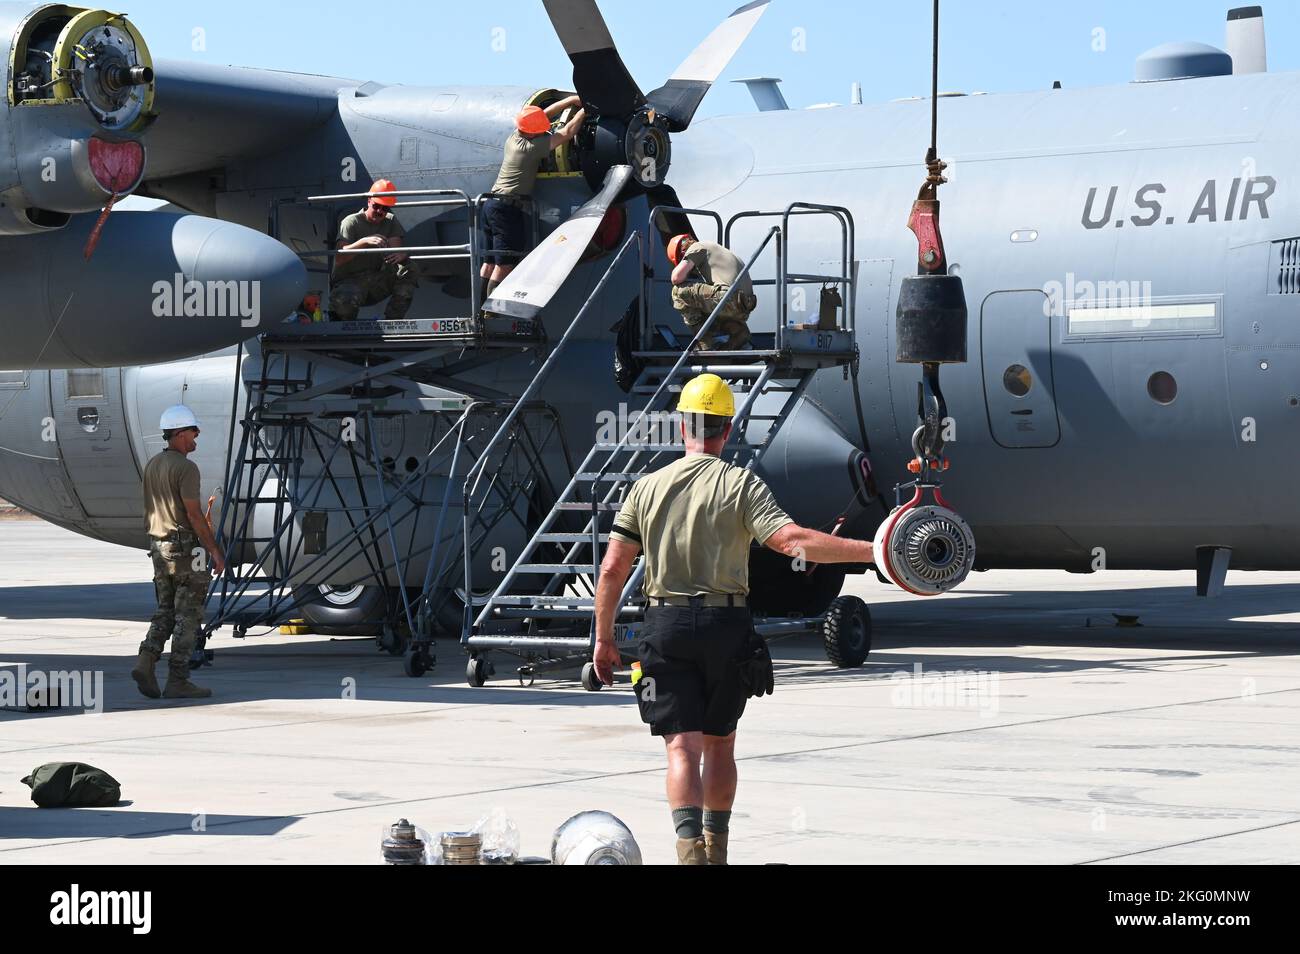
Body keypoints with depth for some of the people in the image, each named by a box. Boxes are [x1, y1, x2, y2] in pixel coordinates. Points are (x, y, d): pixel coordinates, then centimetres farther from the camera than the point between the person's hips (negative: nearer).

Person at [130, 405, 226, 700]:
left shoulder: (152, 465, 11)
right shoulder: (186, 468, -15)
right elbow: (193, 514, -19)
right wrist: (215, 551, -14)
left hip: (159, 546, 8)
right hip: (186, 548, -8)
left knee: (166, 611, 14)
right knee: (188, 615, -1)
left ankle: (146, 662, -5)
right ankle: (178, 681, -1)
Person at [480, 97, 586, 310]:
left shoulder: (514, 138, 11)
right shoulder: (531, 148, -13)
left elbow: (546, 114, 21)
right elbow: (567, 132, -9)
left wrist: (571, 100, 21)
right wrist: (583, 110, 5)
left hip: (492, 204, 9)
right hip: (508, 209, -9)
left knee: (490, 263, 9)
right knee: (505, 265, -10)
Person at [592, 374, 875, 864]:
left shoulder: (647, 487, 4)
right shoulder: (741, 484, -3)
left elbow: (612, 569, 2)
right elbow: (791, 540, -17)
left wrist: (603, 639, 10)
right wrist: (872, 550, -18)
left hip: (666, 623, 0)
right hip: (727, 624, 0)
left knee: (683, 746, -4)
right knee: (720, 744, 17)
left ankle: (690, 846, -23)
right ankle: (715, 849, 27)